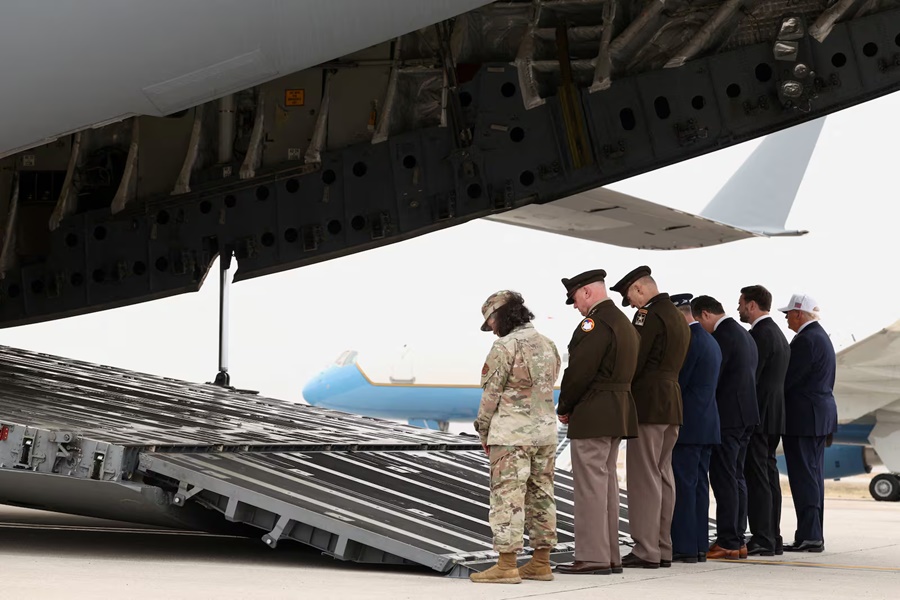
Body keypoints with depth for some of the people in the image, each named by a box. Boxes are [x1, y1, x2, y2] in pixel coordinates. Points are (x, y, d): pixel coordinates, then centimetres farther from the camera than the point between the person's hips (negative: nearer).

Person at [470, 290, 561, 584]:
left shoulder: (504, 346, -11)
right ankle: (541, 563, 14)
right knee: (541, 494, 10)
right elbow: (548, 388, 12)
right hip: (545, 429, 8)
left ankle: (506, 566, -7)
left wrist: (483, 431, 2)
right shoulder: (548, 345, 12)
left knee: (507, 496, -6)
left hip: (511, 432, -8)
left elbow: (491, 393, -9)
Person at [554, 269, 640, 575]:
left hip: (592, 415, -10)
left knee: (590, 485, -6)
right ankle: (609, 556, 17)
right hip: (617, 413, 10)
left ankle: (592, 557, -5)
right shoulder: (625, 323, 17)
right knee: (607, 483, 13)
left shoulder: (595, 323, -15)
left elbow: (579, 370, -20)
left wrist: (564, 408, -6)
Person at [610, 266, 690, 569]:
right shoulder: (679, 318, 17)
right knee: (663, 475, 12)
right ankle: (663, 549, 15)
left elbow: (634, 361, -16)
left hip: (648, 403, -9)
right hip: (672, 404, 9)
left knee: (643, 476, -6)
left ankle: (646, 550, -6)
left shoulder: (649, 315, -13)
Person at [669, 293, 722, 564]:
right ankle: (699, 546, 12)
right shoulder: (711, 342, 17)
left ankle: (684, 547, -6)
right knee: (699, 485, 10)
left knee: (683, 486, -7)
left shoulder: (688, 340, -14)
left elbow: (677, 382, -16)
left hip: (687, 425, -10)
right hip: (706, 425, 10)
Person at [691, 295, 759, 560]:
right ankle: (737, 540, 15)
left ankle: (727, 542, -7)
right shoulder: (745, 335, 17)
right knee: (736, 477, 12)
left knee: (724, 478, -7)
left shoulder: (723, 335, -14)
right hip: (745, 415, 10)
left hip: (727, 417, -10)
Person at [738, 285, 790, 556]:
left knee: (757, 478, -9)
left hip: (757, 416, -10)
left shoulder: (760, 334, -14)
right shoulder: (778, 334, 17)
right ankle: (772, 538, 15)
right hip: (773, 415, 10)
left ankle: (762, 539, -9)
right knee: (768, 476, 12)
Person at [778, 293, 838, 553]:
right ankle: (814, 535, 17)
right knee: (813, 476, 13)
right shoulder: (821, 337, 16)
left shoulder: (806, 340, -16)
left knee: (804, 476, -8)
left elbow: (787, 378, -17)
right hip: (820, 415, 10)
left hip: (804, 418, -10)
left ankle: (809, 536, -8)